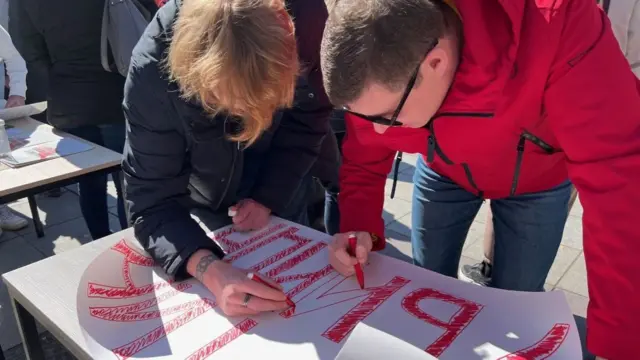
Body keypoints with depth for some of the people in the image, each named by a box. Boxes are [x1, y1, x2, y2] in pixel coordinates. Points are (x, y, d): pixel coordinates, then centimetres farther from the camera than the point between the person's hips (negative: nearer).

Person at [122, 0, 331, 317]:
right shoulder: (153, 70, -38)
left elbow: (307, 119, -16)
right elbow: (151, 199, -34)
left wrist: (268, 197, -21)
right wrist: (209, 270, -51)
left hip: (279, 185, 2)